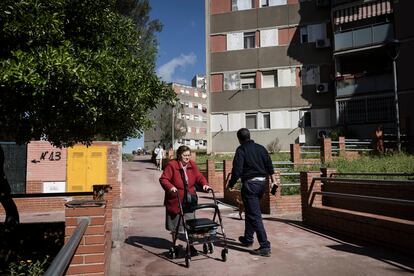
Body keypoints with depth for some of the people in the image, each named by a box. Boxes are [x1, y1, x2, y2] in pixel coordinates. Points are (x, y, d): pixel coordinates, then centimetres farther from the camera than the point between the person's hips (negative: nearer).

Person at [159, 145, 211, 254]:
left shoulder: (192, 165, 4)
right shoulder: (171, 165, -13)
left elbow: (199, 177, 8)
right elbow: (163, 179, -16)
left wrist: (204, 184, -12)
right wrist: (170, 187, -33)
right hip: (175, 200, -3)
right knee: (174, 225, 12)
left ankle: (190, 245, 17)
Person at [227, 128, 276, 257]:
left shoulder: (241, 150, -8)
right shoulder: (261, 148, 10)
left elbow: (237, 170, -14)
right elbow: (269, 165, 10)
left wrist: (230, 184, -2)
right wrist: (273, 180, 16)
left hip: (250, 184, -8)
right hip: (262, 182, 8)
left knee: (254, 215, -5)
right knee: (250, 211, 23)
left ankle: (265, 246, -7)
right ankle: (248, 239, 34)